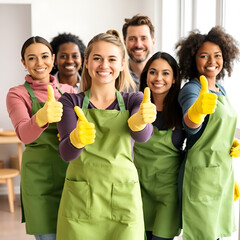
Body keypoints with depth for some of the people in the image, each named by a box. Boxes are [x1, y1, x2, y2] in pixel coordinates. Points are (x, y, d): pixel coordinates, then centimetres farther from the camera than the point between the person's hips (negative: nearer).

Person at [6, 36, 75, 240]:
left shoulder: (68, 91, 8)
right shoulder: (17, 94, -4)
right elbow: (24, 134, -22)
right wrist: (42, 117, -44)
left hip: (72, 175, 4)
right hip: (41, 180, -4)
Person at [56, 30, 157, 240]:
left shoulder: (134, 101, 3)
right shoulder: (70, 102, 1)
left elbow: (143, 135, -19)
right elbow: (66, 153, -14)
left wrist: (140, 121, -42)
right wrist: (77, 137, -37)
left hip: (123, 201, 1)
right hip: (79, 202, 0)